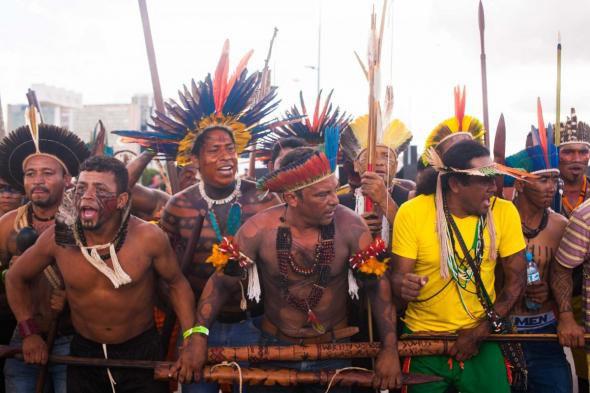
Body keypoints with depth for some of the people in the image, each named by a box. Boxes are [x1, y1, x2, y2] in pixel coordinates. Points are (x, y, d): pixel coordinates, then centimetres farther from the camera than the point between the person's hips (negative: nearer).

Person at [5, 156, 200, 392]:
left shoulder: (148, 237, -18)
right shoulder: (57, 238, -13)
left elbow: (177, 284, -4)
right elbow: (16, 278, 5)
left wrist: (191, 342, -13)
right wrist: (29, 332, -1)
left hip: (141, 350, -2)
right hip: (84, 352, 2)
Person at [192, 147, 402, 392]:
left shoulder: (349, 225, -18)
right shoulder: (260, 229, -18)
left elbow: (378, 285, -11)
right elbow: (221, 283, -9)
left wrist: (390, 348, -16)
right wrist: (198, 337, -19)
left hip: (333, 347, 0)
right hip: (275, 345, 0)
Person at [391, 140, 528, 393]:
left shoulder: (504, 212, -7)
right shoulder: (412, 212, -11)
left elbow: (516, 280, -2)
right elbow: (398, 276, -7)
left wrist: (480, 332, -9)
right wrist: (404, 286, -31)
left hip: (483, 341, 1)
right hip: (423, 341, -1)